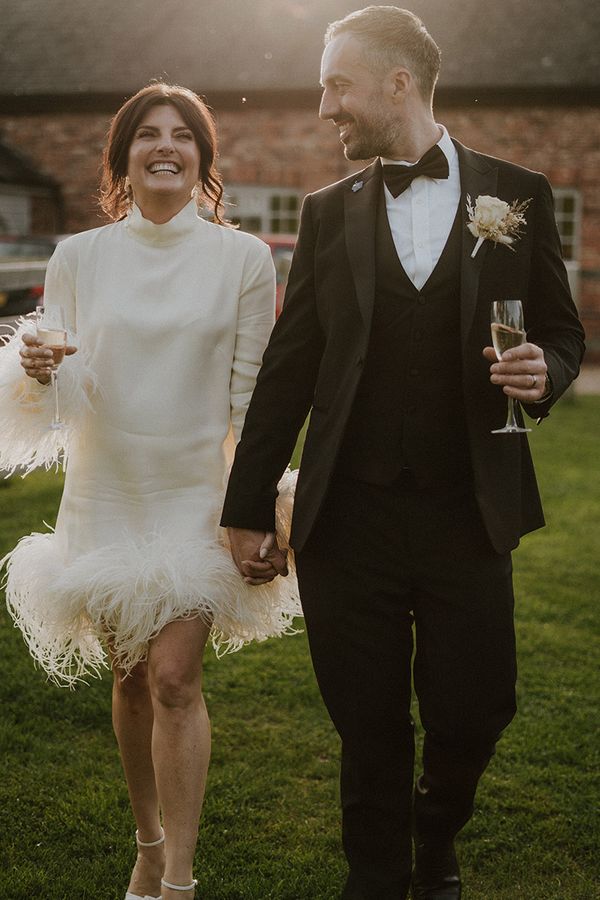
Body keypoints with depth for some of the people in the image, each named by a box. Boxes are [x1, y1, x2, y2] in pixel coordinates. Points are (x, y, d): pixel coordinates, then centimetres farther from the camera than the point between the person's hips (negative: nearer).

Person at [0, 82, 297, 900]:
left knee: (175, 679, -10)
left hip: (197, 496, -2)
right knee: (132, 681, 13)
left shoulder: (244, 259, -2)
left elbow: (251, 398, -1)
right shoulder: (78, 257, 2)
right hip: (106, 496, 2)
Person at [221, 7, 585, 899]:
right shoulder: (329, 211, 6)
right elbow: (288, 368, 6)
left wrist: (543, 374, -14)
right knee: (369, 731, 8)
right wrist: (247, 512, 6)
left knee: (472, 715, 9)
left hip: (468, 515, 0)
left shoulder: (516, 194, 3)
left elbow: (561, 332, 11)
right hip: (348, 516, 1)